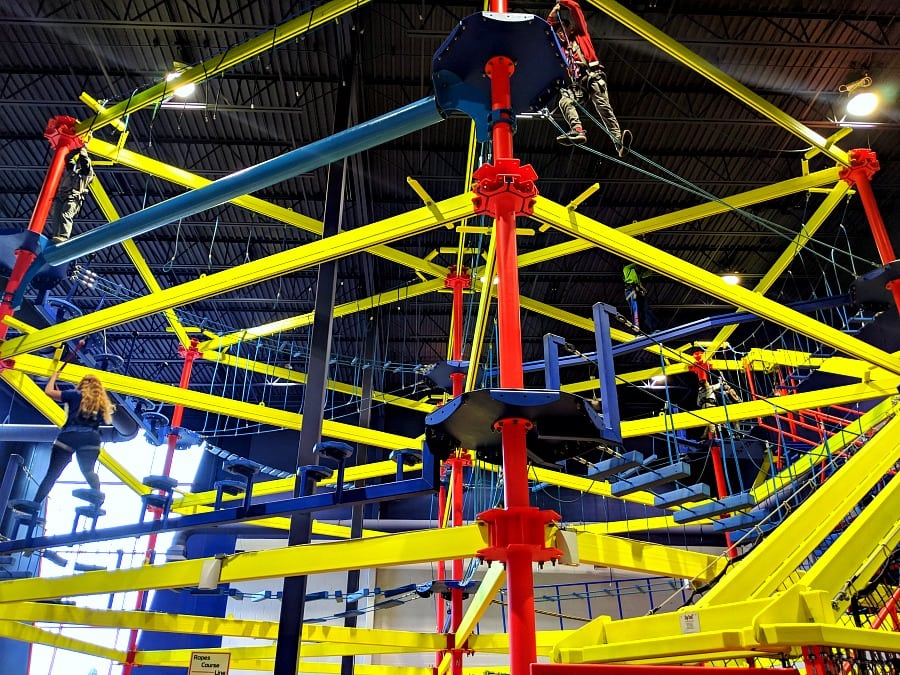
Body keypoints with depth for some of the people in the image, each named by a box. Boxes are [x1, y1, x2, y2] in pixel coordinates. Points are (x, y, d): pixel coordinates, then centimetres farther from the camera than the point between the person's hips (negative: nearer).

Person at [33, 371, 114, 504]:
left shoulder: (76, 395, 7)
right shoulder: (103, 403, 17)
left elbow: (48, 391, 7)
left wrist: (54, 376, 24)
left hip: (68, 438, -2)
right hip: (90, 440, 2)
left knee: (52, 474, 4)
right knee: (88, 471, 9)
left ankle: (35, 504, 3)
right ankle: (98, 495, -14)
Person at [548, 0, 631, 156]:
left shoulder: (580, 34, 21)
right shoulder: (562, 46, 30)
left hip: (593, 75, -4)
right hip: (578, 83, 4)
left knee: (603, 106, -22)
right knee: (564, 101, -27)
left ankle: (618, 141, -36)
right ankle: (577, 130, -47)